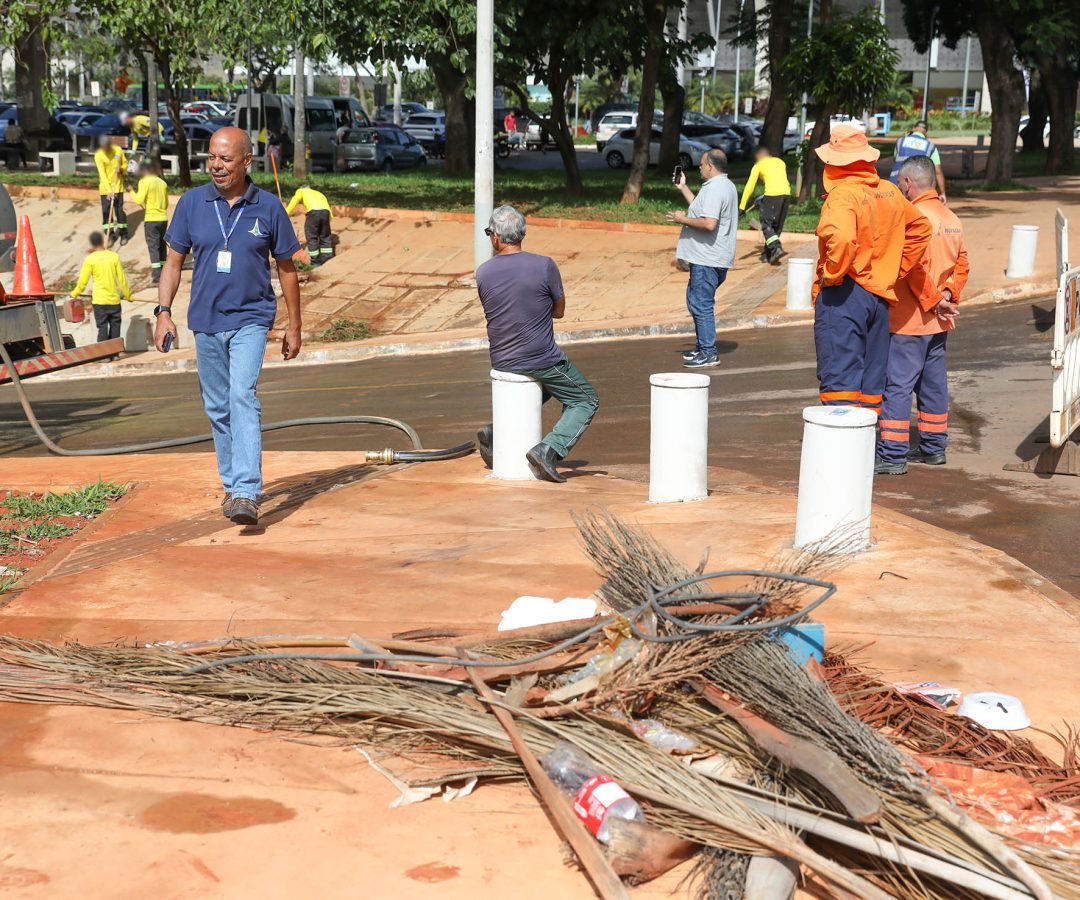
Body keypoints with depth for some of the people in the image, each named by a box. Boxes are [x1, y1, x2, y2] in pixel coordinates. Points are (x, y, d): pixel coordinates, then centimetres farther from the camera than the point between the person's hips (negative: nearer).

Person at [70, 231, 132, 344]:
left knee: (102, 328, -1)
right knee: (115, 327, 10)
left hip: (99, 301, -2)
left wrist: (74, 294, 14)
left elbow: (83, 280, -2)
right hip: (114, 300, 2)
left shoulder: (90, 259, -5)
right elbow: (122, 278, 3)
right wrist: (128, 295, 14)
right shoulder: (114, 256, -1)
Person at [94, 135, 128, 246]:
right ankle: (110, 235, 13)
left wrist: (121, 169, -15)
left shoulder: (118, 150, -6)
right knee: (106, 211, 2)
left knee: (119, 210, 0)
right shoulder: (98, 156, -14)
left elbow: (125, 163, 10)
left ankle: (123, 234, 14)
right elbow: (102, 174, -19)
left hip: (118, 185, 1)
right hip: (105, 187, -1)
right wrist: (109, 191, -26)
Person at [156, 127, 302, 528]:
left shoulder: (268, 207, -4)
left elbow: (286, 268, 4)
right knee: (217, 408, 11)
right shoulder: (192, 203, 1)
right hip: (205, 320, 4)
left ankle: (247, 494, -25)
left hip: (250, 318, -3)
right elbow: (174, 261, 7)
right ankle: (231, 486, 27)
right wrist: (163, 312, -5)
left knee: (243, 397, -20)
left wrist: (294, 327, 6)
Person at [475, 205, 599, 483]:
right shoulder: (544, 266, -14)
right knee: (585, 401, 13)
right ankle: (548, 449, -8)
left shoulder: (483, 273, -3)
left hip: (502, 363, 5)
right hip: (541, 360, -5)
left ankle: (495, 433, 20)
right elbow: (559, 311, 0)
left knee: (542, 389, 35)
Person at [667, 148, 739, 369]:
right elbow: (702, 209, 27)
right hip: (708, 257, 11)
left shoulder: (715, 189, -18)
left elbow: (709, 223, -28)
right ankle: (702, 346, 28)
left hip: (707, 260, -11)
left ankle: (709, 353, -5)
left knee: (701, 304, -8)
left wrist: (683, 219, -15)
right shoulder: (725, 186, 17)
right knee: (695, 299, 20)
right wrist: (683, 188, 28)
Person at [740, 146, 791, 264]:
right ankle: (767, 254, 18)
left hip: (772, 194, -6)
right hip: (786, 193, 6)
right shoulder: (780, 161, 25)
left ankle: (776, 248, -19)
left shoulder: (758, 166, 10)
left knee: (766, 224, 1)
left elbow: (749, 187, 4)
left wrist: (742, 207, 4)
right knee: (777, 226, 14)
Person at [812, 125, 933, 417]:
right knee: (872, 381, 14)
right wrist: (896, 270, 17)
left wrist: (831, 275, -18)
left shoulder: (843, 195, -16)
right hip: (880, 295, 8)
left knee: (839, 382, -5)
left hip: (842, 297, -8)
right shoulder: (890, 192, 9)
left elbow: (842, 238, -34)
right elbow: (921, 228, 19)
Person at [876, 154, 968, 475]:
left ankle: (893, 454, -4)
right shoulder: (951, 218, 11)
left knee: (897, 384, -5)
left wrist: (933, 301, -11)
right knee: (933, 383, 16)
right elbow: (961, 264, 12)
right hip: (938, 321, 9)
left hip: (909, 319, -9)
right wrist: (948, 296, 6)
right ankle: (933, 447, 25)